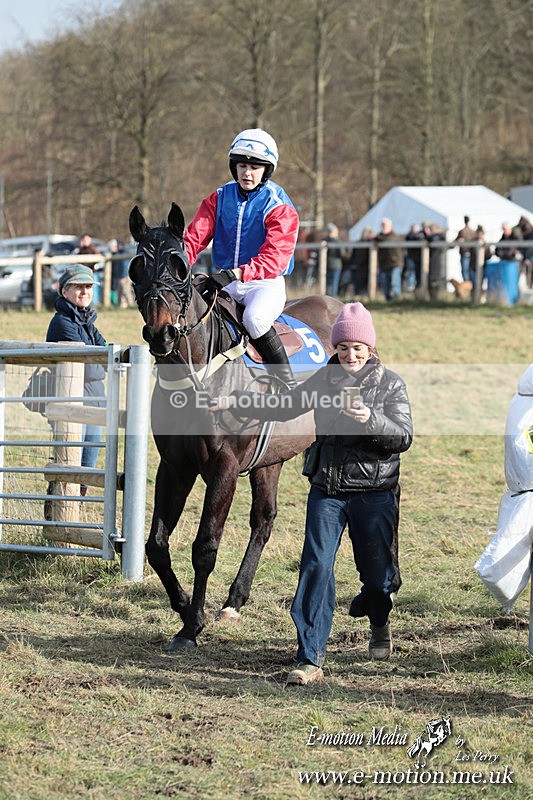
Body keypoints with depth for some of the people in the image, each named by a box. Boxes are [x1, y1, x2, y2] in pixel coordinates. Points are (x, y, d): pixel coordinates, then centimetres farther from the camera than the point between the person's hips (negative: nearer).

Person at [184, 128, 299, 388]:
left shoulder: (279, 206, -9)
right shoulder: (219, 199, 7)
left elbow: (275, 257, -21)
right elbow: (194, 237, 0)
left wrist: (236, 274, -36)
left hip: (265, 283, -5)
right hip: (224, 281, 5)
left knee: (255, 319, -36)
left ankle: (287, 383, -22)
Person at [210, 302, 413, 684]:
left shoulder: (391, 383, -5)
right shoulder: (325, 379, 5)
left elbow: (403, 437, -12)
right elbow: (283, 407, 17)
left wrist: (370, 420, -29)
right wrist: (235, 402, 9)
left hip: (374, 491, -2)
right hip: (327, 489, 2)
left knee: (376, 571, 10)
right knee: (316, 567, -9)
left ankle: (379, 623, 47)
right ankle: (310, 660, -8)